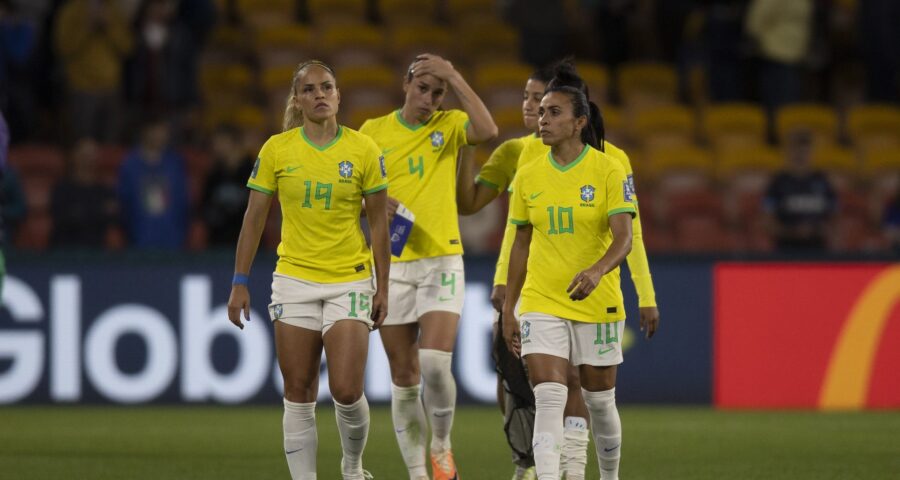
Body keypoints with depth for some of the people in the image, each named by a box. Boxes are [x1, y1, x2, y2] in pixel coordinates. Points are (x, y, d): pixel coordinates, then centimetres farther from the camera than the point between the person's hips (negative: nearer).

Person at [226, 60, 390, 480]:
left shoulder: (363, 150, -2)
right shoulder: (276, 149, -1)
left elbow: (379, 221, 4)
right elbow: (254, 219, 4)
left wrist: (383, 286, 2)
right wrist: (239, 283, 2)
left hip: (350, 280, -1)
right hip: (294, 278, 1)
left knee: (347, 391, -9)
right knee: (298, 395, 1)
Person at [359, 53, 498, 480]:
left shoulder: (450, 126, 1)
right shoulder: (374, 132, 5)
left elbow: (487, 130, -20)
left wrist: (453, 77, -18)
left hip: (442, 260, -2)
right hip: (392, 264, 2)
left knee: (435, 364, -19)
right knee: (404, 377, 3)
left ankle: (441, 445, 6)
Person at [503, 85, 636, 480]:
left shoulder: (608, 171, -8)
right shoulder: (528, 177, 4)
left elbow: (623, 238, -16)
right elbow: (521, 245, 12)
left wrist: (597, 271, -36)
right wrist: (508, 310, 11)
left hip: (598, 302, -2)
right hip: (542, 303, 2)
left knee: (599, 401, 9)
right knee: (548, 400, -13)